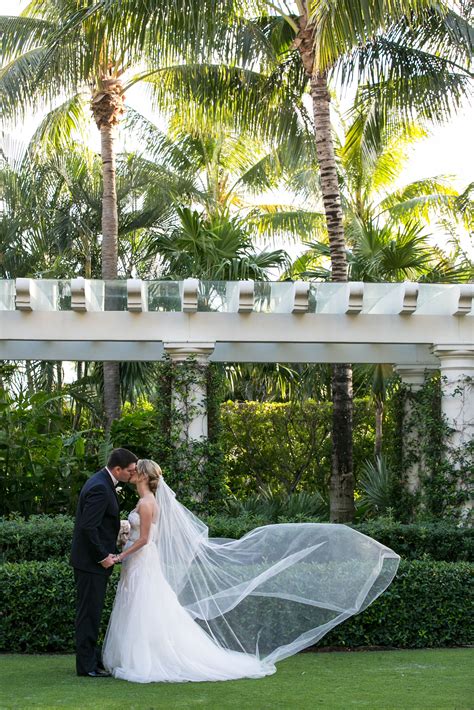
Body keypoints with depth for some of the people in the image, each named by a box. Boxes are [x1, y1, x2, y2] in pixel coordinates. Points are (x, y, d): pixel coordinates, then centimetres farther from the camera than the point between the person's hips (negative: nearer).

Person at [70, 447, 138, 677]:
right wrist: (103, 557, -19)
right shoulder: (100, 489, -22)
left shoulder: (102, 482, 10)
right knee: (89, 612, -2)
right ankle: (87, 665, 5)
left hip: (95, 559, 10)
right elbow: (88, 527, -26)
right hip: (91, 562, -10)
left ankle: (91, 657, 25)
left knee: (92, 612, 16)